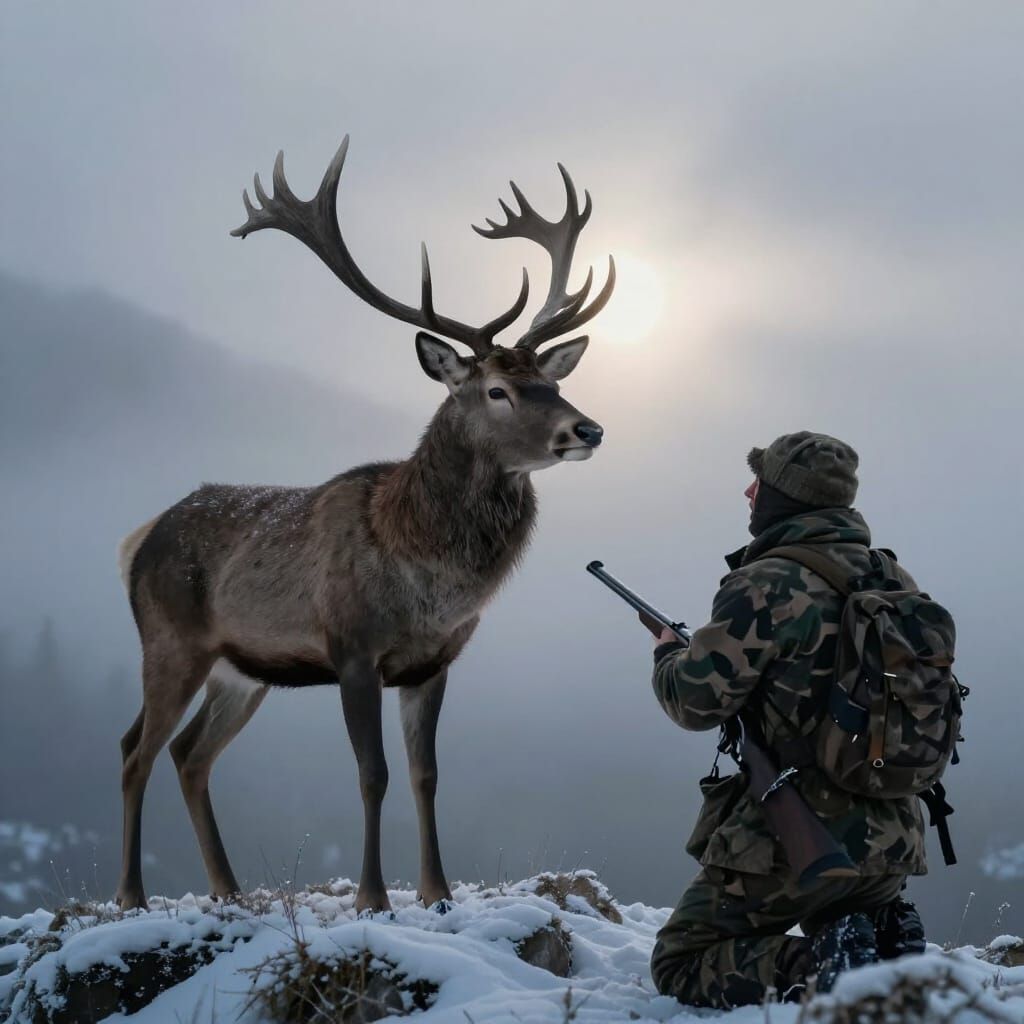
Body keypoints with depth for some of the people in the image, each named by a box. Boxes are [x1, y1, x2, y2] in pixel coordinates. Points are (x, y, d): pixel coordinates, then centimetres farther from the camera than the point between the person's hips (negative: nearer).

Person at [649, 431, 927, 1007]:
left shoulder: (768, 585, -14)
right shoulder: (895, 581, 9)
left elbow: (696, 702, -12)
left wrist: (668, 653, 10)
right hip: (894, 842, 7)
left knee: (680, 966, 7)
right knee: (834, 925, 37)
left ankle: (809, 967, -17)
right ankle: (886, 943, 3)